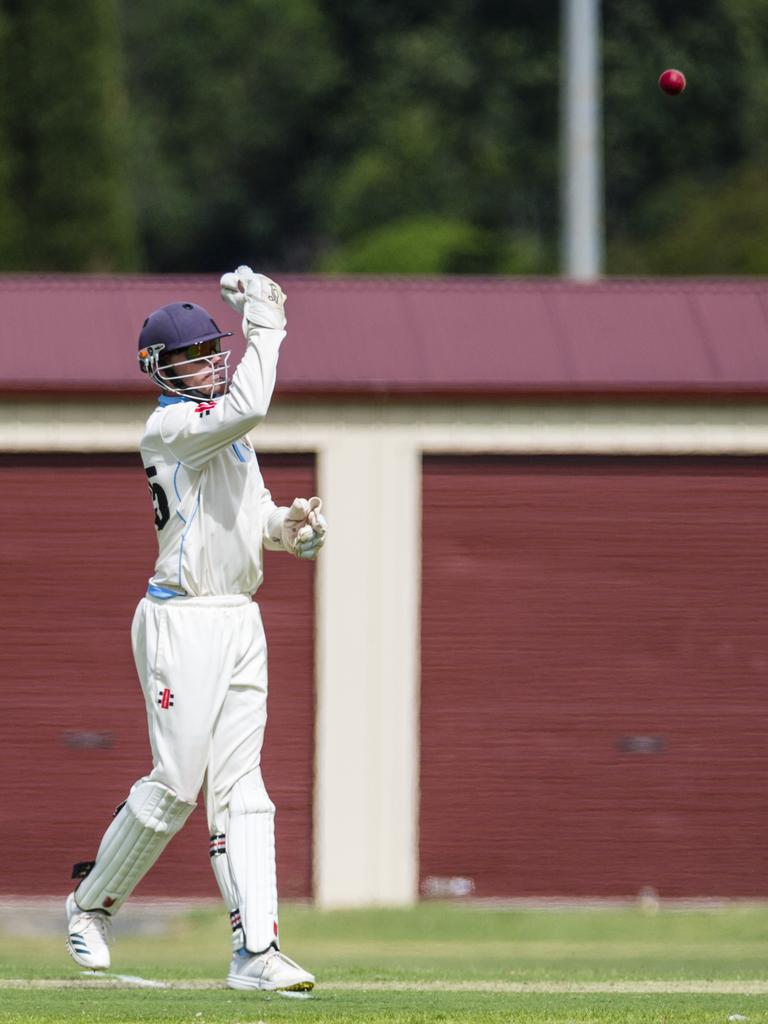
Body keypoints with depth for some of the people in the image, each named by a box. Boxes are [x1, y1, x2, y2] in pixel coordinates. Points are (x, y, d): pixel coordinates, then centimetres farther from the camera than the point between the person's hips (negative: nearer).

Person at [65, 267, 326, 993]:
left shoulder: (223, 432, 18)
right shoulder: (169, 426, -10)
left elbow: (253, 514, 24)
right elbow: (247, 406, -28)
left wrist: (291, 526, 2)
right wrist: (264, 320, -20)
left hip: (241, 622, 8)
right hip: (183, 622, -8)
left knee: (240, 788, 1)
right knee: (174, 785, -6)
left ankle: (255, 950, -4)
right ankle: (92, 903, 15)